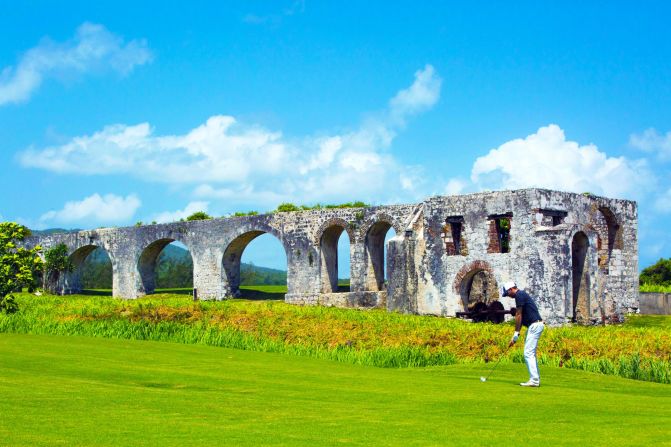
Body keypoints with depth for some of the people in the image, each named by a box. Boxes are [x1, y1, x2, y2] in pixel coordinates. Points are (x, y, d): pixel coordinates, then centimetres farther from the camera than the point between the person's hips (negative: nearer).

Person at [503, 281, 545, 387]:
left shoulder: (519, 295, -10)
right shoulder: (522, 295, 20)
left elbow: (518, 315, -11)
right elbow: (521, 317, 20)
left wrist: (515, 335, -7)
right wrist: (517, 334, 16)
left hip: (534, 325, -10)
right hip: (535, 325, 10)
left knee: (528, 353, -10)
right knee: (531, 354, 14)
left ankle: (534, 380, -12)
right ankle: (536, 379, 15)